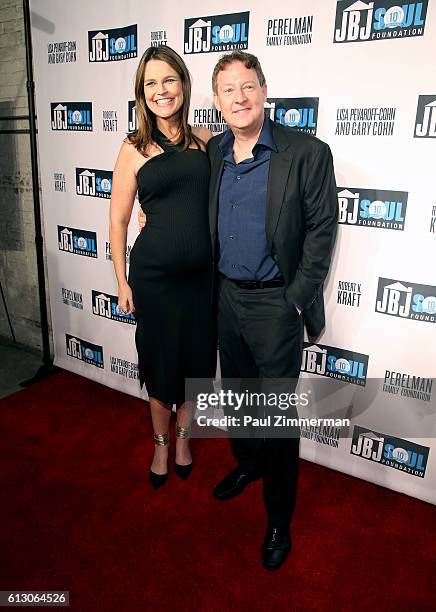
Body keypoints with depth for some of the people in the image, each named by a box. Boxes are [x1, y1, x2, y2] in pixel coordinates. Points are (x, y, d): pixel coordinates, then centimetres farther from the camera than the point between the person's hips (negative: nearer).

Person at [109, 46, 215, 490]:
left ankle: (184, 437, 41)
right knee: (160, 360, 12)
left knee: (196, 358, 14)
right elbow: (118, 221, 0)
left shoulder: (204, 138, 5)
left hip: (202, 271, 3)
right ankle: (161, 444, 38)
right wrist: (122, 282, -1)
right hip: (154, 274, -2)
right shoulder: (134, 148, -3)